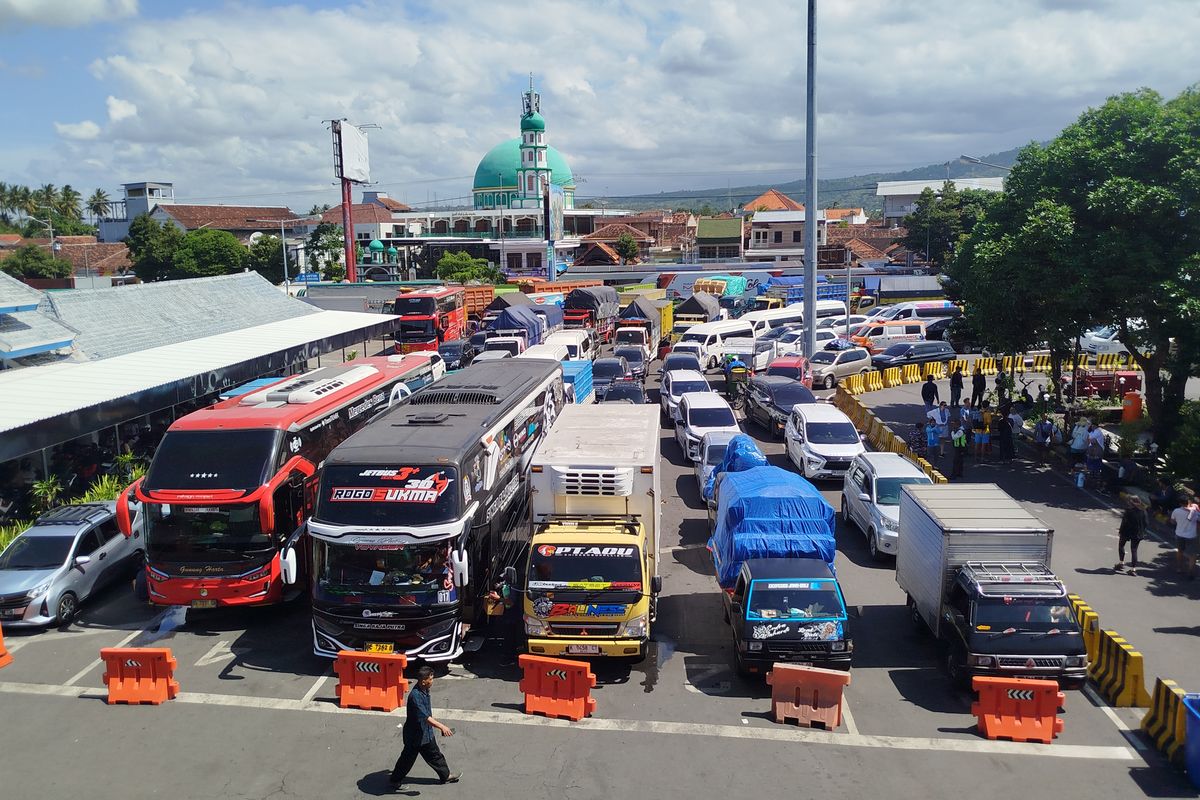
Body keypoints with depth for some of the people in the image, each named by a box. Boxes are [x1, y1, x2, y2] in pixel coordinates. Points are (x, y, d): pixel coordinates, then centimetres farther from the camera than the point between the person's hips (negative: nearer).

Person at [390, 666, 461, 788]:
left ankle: (446, 776, 33)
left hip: (426, 733, 9)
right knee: (408, 758, 10)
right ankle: (395, 780, 29)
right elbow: (424, 716, -38)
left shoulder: (425, 691, -3)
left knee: (434, 755, 20)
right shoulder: (415, 696, -32)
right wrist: (441, 727, -41)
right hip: (414, 735, -8)